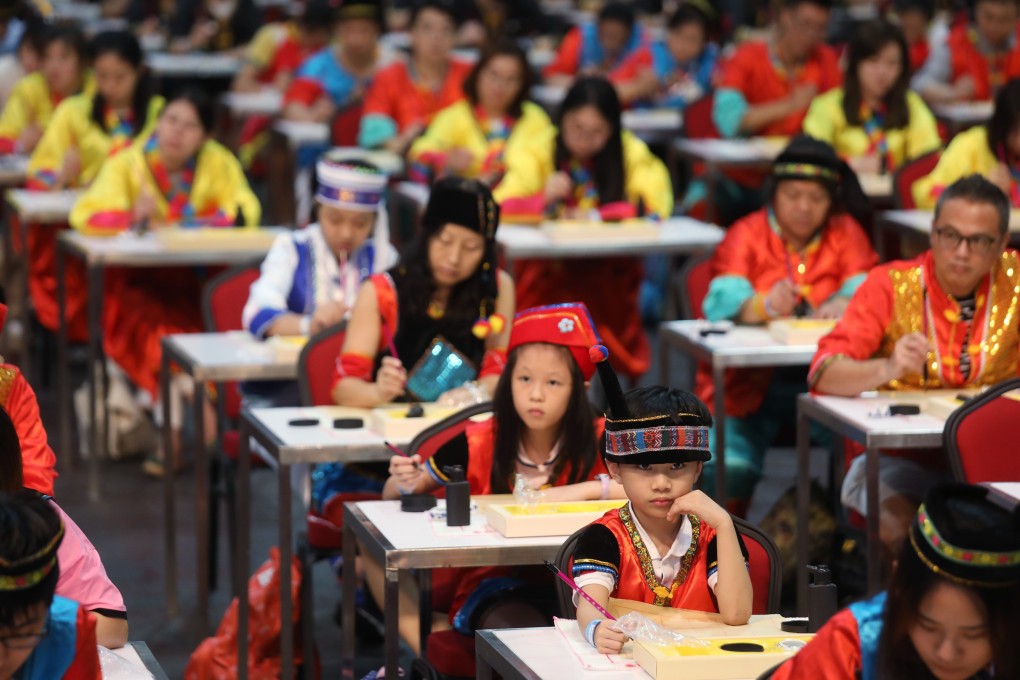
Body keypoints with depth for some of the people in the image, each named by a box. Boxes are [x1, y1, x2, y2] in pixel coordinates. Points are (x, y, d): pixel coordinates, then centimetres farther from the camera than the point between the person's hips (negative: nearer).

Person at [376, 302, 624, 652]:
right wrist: (406, 482, -18)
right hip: (497, 581, 0)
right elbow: (392, 496, 7)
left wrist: (586, 489, -27)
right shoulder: (477, 444, -4)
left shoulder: (598, 441, -6)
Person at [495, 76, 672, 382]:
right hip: (548, 267, 0)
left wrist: (596, 215, -22)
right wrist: (543, 199, -33)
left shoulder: (631, 153, 0)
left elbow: (655, 205, -13)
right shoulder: (536, 152, -4)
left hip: (608, 267, 0)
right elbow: (499, 207, -15)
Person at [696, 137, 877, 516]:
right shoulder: (747, 234, 2)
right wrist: (764, 306, -38)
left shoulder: (845, 233, 10)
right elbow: (723, 299, -15)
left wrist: (846, 304, -32)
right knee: (728, 468, -25)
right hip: (750, 381, -2)